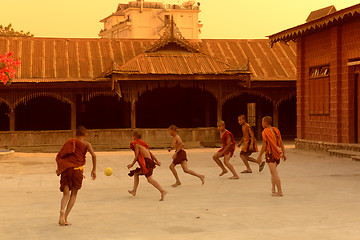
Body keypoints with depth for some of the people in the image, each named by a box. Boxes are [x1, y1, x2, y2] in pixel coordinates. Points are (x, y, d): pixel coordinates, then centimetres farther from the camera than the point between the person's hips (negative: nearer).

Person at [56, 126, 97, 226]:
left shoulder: (69, 142, 18)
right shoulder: (86, 144, 8)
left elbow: (59, 156, 15)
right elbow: (93, 155, -9)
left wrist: (58, 168, 26)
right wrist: (94, 169, -3)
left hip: (65, 170, 3)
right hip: (77, 169, -2)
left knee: (66, 195, 5)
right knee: (73, 194, 11)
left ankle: (62, 210, -26)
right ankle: (65, 218, 2)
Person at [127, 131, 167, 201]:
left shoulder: (136, 144, -2)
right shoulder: (142, 143, 23)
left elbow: (137, 156, -7)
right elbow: (150, 153, 19)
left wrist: (132, 164, 2)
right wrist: (156, 161, 16)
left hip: (146, 162, -10)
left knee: (150, 179, -17)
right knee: (135, 173, 23)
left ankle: (162, 191, -29)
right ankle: (134, 191, 27)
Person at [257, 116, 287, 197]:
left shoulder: (265, 132, -12)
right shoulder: (275, 130, 9)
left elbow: (264, 145, -15)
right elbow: (281, 142, 9)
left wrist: (260, 155, -8)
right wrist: (283, 153, 12)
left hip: (270, 154, -8)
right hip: (277, 153, 8)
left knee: (274, 173, -10)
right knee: (272, 172, 21)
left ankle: (280, 191, -13)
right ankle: (273, 189, 20)